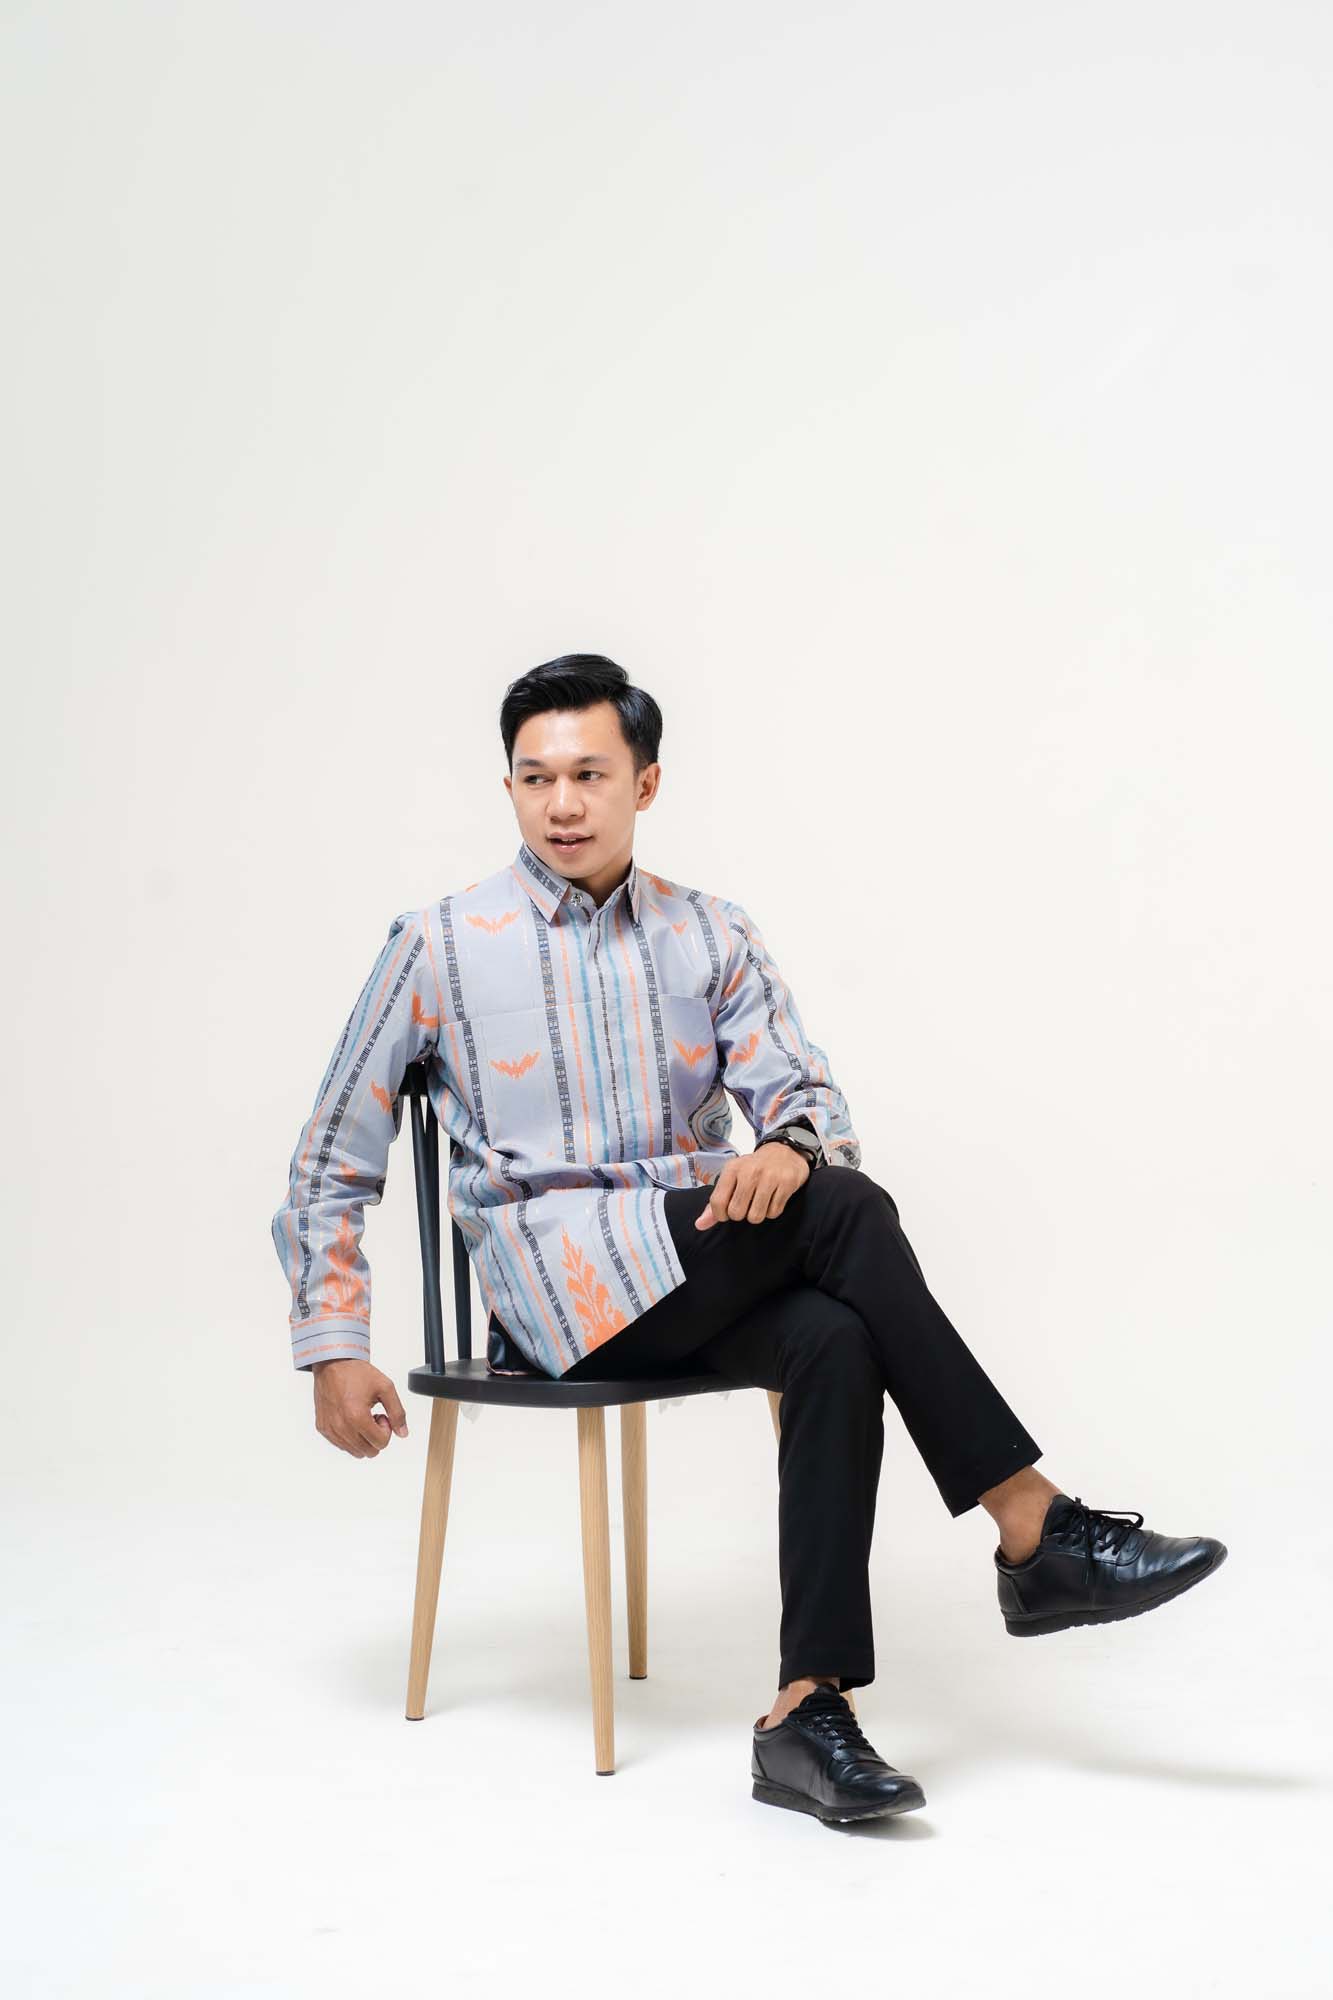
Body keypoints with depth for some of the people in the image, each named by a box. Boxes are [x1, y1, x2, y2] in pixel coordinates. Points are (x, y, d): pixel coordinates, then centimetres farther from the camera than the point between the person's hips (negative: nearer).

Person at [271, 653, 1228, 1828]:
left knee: (836, 1339, -32)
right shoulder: (439, 949, 4)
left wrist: (788, 1146, -22)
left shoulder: (716, 940, 13)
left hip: (703, 1280, 4)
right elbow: (333, 1165, 8)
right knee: (845, 1208, -27)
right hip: (557, 1290, -3)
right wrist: (334, 1348, -1)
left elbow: (809, 1096, 3)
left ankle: (809, 1710, -34)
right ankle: (1037, 1531, -22)